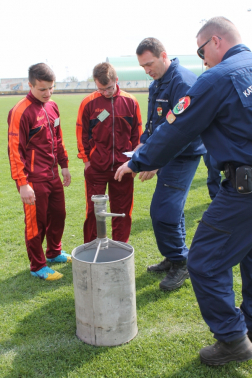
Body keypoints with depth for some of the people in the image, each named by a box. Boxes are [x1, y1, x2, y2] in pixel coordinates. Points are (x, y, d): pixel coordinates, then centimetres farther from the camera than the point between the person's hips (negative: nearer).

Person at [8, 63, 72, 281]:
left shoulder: (52, 107, 8)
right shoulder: (21, 112, -16)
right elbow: (15, 149, -17)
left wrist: (64, 165, 18)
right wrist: (22, 183, -19)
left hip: (53, 176, 8)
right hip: (34, 180, -7)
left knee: (58, 215, 19)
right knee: (36, 223, 5)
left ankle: (54, 253, 40)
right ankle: (38, 267, 21)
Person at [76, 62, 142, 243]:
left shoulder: (130, 101, 0)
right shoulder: (89, 103, -3)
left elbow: (137, 133, 7)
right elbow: (82, 133, 4)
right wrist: (86, 159, 1)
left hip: (122, 166, 1)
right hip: (96, 166, -1)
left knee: (123, 209, 10)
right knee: (93, 209, 6)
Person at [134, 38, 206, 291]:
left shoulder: (182, 82, -18)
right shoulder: (157, 84, 13)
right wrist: (142, 145, 9)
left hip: (181, 157, -9)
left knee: (163, 212, -10)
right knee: (170, 210, 15)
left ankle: (179, 263, 7)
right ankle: (174, 258, 29)